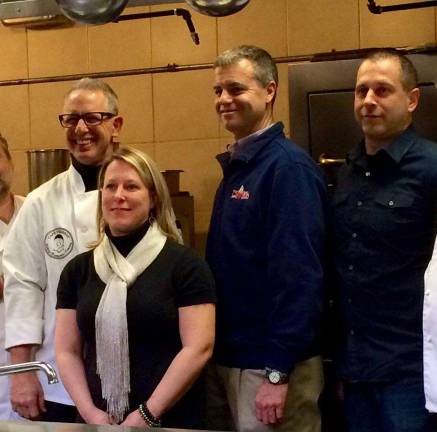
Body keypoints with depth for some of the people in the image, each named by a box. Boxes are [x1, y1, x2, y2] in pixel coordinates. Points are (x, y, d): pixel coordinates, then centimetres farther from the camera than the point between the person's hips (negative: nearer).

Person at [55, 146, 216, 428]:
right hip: (98, 422, 4)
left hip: (171, 421, -3)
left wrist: (148, 414, -15)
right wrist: (89, 411, -8)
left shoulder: (184, 263, -6)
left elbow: (199, 348, -12)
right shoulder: (78, 270, 7)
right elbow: (67, 352, 5)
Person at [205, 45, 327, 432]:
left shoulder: (288, 166, -16)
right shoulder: (235, 167, 11)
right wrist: (213, 352, 14)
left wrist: (278, 372, -23)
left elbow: (298, 276, -21)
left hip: (269, 364, -9)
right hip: (226, 356, 9)